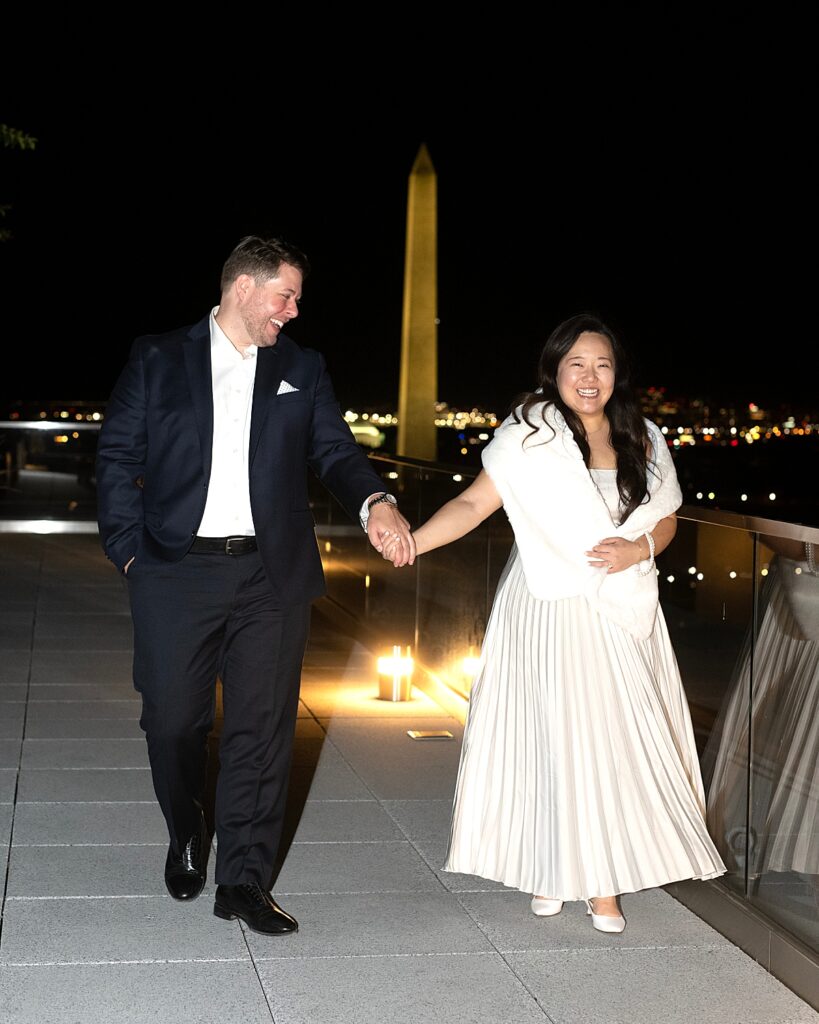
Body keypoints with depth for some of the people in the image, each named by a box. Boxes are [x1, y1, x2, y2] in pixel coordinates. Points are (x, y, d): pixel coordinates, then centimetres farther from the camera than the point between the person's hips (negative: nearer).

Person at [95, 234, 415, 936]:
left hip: (273, 576, 2)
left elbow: (335, 451, 5)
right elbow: (117, 458, 5)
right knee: (172, 720, 5)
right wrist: (130, 550, -4)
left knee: (263, 728, 2)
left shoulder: (303, 370, 12)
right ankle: (186, 837, 33)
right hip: (178, 571, -1)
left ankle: (244, 880, 12)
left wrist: (374, 502, -16)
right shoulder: (159, 359, 5)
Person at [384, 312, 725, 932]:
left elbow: (667, 519, 15)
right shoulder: (531, 433, -6)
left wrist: (639, 549, -7)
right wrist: (411, 540, -27)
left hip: (622, 614, 3)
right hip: (549, 610, -3)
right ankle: (547, 868, 17)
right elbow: (475, 502, -12)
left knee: (617, 741, 0)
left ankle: (604, 879, 11)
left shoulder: (644, 440, 6)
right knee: (548, 736, 1)